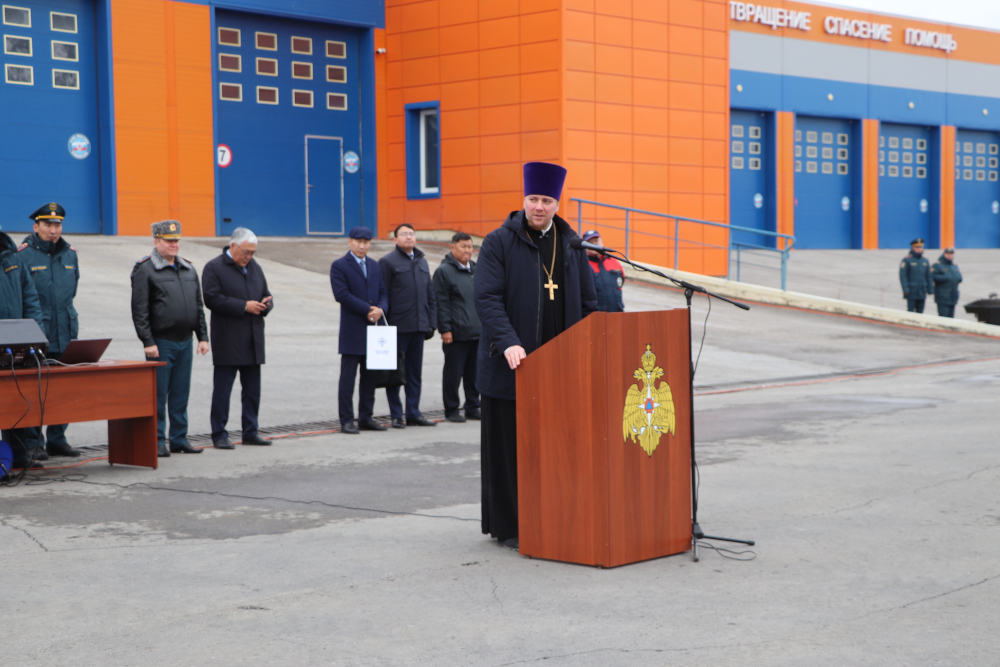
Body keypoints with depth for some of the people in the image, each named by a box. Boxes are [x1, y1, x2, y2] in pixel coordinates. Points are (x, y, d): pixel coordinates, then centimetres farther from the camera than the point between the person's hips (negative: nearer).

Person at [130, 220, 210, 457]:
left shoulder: (188, 269, 14)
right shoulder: (144, 269, -6)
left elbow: (198, 306, 17)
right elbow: (139, 310, -10)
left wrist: (203, 337, 11)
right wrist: (148, 342, -15)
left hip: (185, 341, 6)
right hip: (161, 342, -6)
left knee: (181, 394, 10)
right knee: (158, 394, -2)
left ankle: (179, 439, 16)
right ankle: (157, 441, 5)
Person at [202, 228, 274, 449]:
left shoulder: (254, 267, 16)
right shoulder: (214, 268, -6)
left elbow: (265, 295, 22)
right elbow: (212, 299, -16)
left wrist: (266, 304, -3)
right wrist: (244, 306, -18)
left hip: (253, 341, 7)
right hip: (227, 343, -6)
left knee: (252, 389, 9)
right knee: (222, 390, -2)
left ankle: (250, 432, 17)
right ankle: (219, 435, 4)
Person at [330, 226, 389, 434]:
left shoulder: (375, 266, 16)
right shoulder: (339, 266, -4)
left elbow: (383, 292, 12)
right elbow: (342, 294, -14)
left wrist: (380, 309, -10)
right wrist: (368, 310, -16)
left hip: (372, 329, 6)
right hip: (352, 330, -6)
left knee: (370, 376, 9)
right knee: (347, 378, -3)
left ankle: (366, 418, 16)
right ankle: (346, 420, 1)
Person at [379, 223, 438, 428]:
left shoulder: (422, 262, 17)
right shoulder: (388, 262, -3)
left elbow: (430, 296, 19)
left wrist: (432, 323, 12)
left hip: (419, 326, 6)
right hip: (397, 326, -6)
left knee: (415, 372, 9)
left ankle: (413, 413, 15)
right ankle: (396, 415, 5)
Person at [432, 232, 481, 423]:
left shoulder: (475, 270, 17)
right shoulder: (444, 271, -4)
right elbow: (441, 303, -9)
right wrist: (445, 329, -13)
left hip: (477, 333, 6)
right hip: (456, 334, -6)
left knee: (474, 374, 9)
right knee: (453, 373, -1)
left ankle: (472, 407, 17)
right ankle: (451, 410, 7)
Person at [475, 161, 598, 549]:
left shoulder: (570, 245, 12)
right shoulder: (499, 243, -2)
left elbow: (588, 302, 15)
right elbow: (487, 297, -12)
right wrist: (508, 342, -25)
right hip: (511, 366, -4)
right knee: (510, 447, 1)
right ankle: (507, 526, 10)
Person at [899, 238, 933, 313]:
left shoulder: (925, 261, 12)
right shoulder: (906, 260, -5)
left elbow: (928, 277, 14)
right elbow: (902, 276, -9)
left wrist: (930, 290, 7)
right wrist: (906, 290, -16)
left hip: (922, 293, 5)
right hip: (911, 293, -5)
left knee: (920, 312, 7)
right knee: (910, 313, -6)